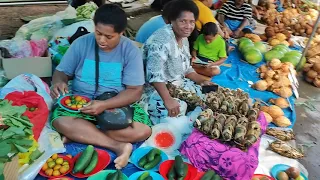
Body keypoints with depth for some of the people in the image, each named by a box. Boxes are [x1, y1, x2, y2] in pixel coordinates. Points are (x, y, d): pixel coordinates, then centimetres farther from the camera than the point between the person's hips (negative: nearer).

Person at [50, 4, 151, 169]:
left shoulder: (131, 51, -10)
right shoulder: (81, 43, -5)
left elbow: (135, 91, -14)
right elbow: (61, 71, 3)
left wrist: (105, 105, -27)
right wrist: (58, 82, -22)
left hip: (117, 105, 0)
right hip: (80, 102, 1)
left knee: (143, 131, -26)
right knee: (60, 121, -30)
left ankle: (79, 134, -17)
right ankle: (118, 146, -24)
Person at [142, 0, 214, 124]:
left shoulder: (184, 39, 7)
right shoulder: (162, 40, -24)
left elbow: (186, 69, 15)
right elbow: (155, 74, -34)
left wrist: (203, 81, 0)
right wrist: (168, 99, -41)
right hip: (155, 88, -9)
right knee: (176, 115, -28)